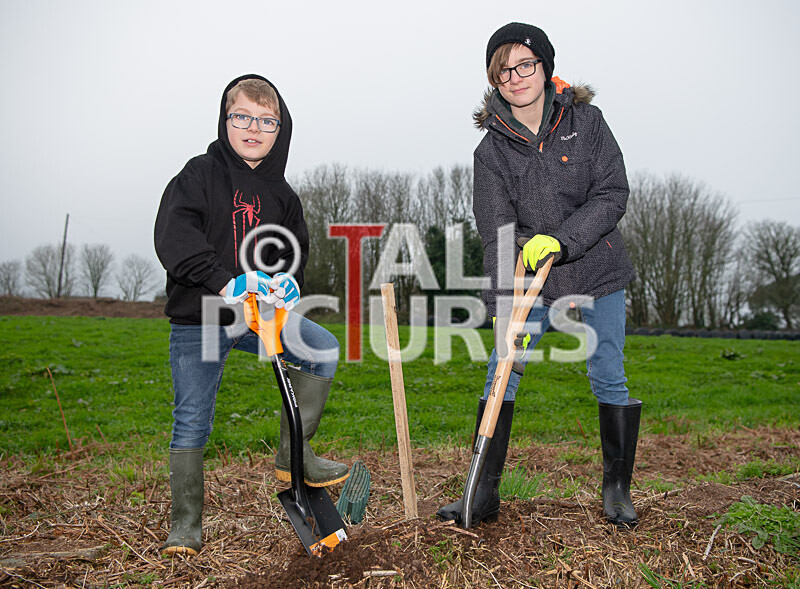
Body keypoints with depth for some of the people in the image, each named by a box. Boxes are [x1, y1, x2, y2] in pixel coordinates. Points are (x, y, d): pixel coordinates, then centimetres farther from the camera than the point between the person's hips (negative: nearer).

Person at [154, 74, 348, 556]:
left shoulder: (281, 194, 11)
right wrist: (225, 281, -28)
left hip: (259, 316, 4)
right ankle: (186, 523, 15)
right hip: (199, 319, -3)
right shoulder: (201, 174, -3)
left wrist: (288, 281, -11)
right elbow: (173, 236, -16)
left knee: (325, 351, -15)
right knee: (192, 421, -1)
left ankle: (293, 455, 0)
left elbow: (295, 251, 14)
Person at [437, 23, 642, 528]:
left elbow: (612, 196, -8)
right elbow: (498, 236, -12)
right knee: (501, 373, -6)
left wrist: (560, 239, -24)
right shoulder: (492, 150, -6)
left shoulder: (585, 120, -4)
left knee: (608, 379, 2)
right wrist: (509, 312, -22)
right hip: (532, 278, 1)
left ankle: (617, 489, 21)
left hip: (597, 269, 0)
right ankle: (485, 492, 5)